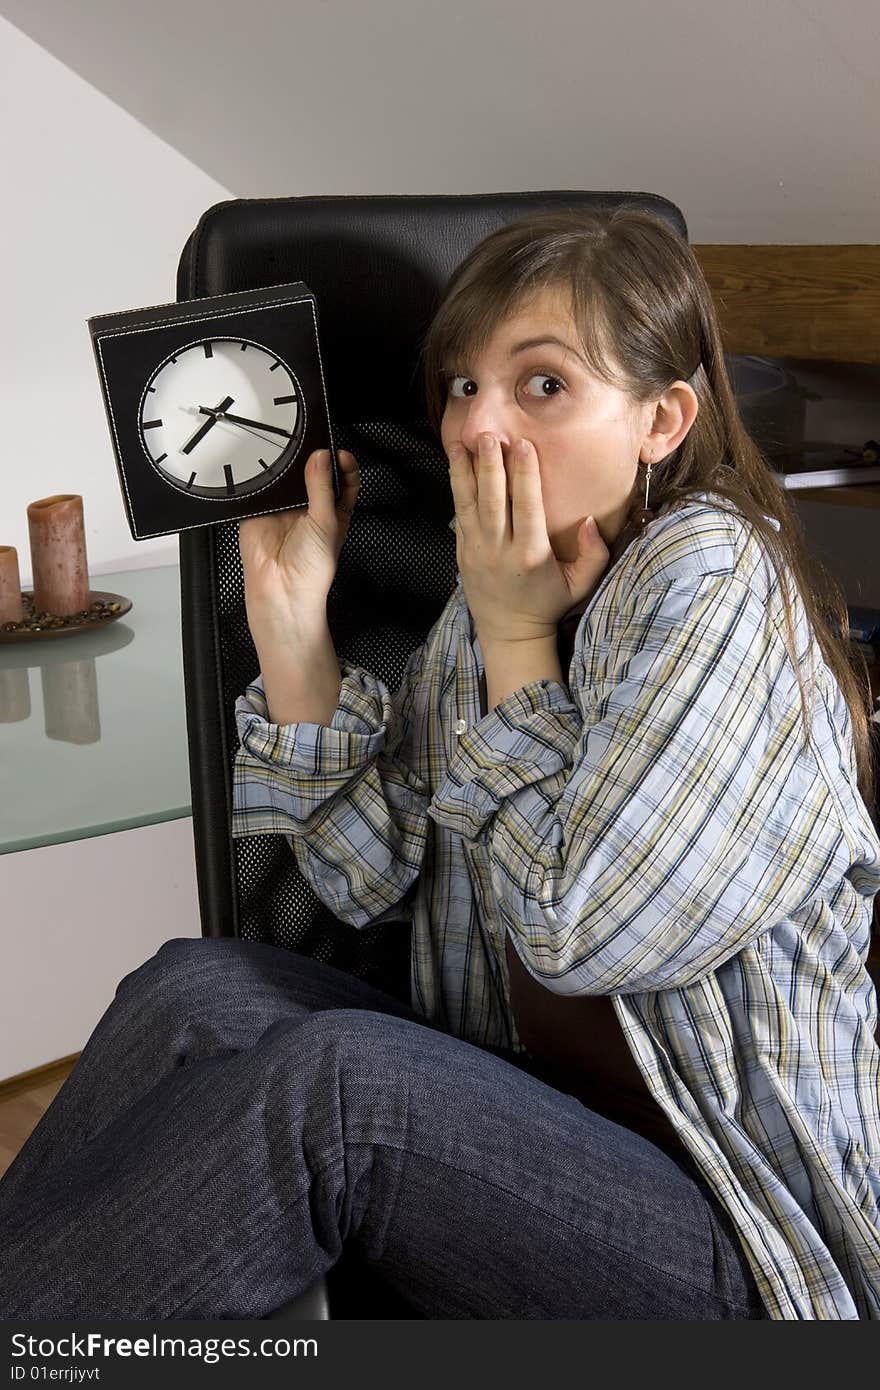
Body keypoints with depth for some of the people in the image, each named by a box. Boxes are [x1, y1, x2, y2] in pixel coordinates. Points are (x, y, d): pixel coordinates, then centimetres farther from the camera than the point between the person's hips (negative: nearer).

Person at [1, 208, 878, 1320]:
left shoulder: (714, 576, -16)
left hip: (730, 1224, -7)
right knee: (196, 990, -12)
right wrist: (289, 613, -4)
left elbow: (579, 930, -18)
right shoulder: (500, 587, 8)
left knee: (328, 1074, -29)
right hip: (533, 1123, 7)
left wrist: (515, 637, -12)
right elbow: (370, 877, 3)